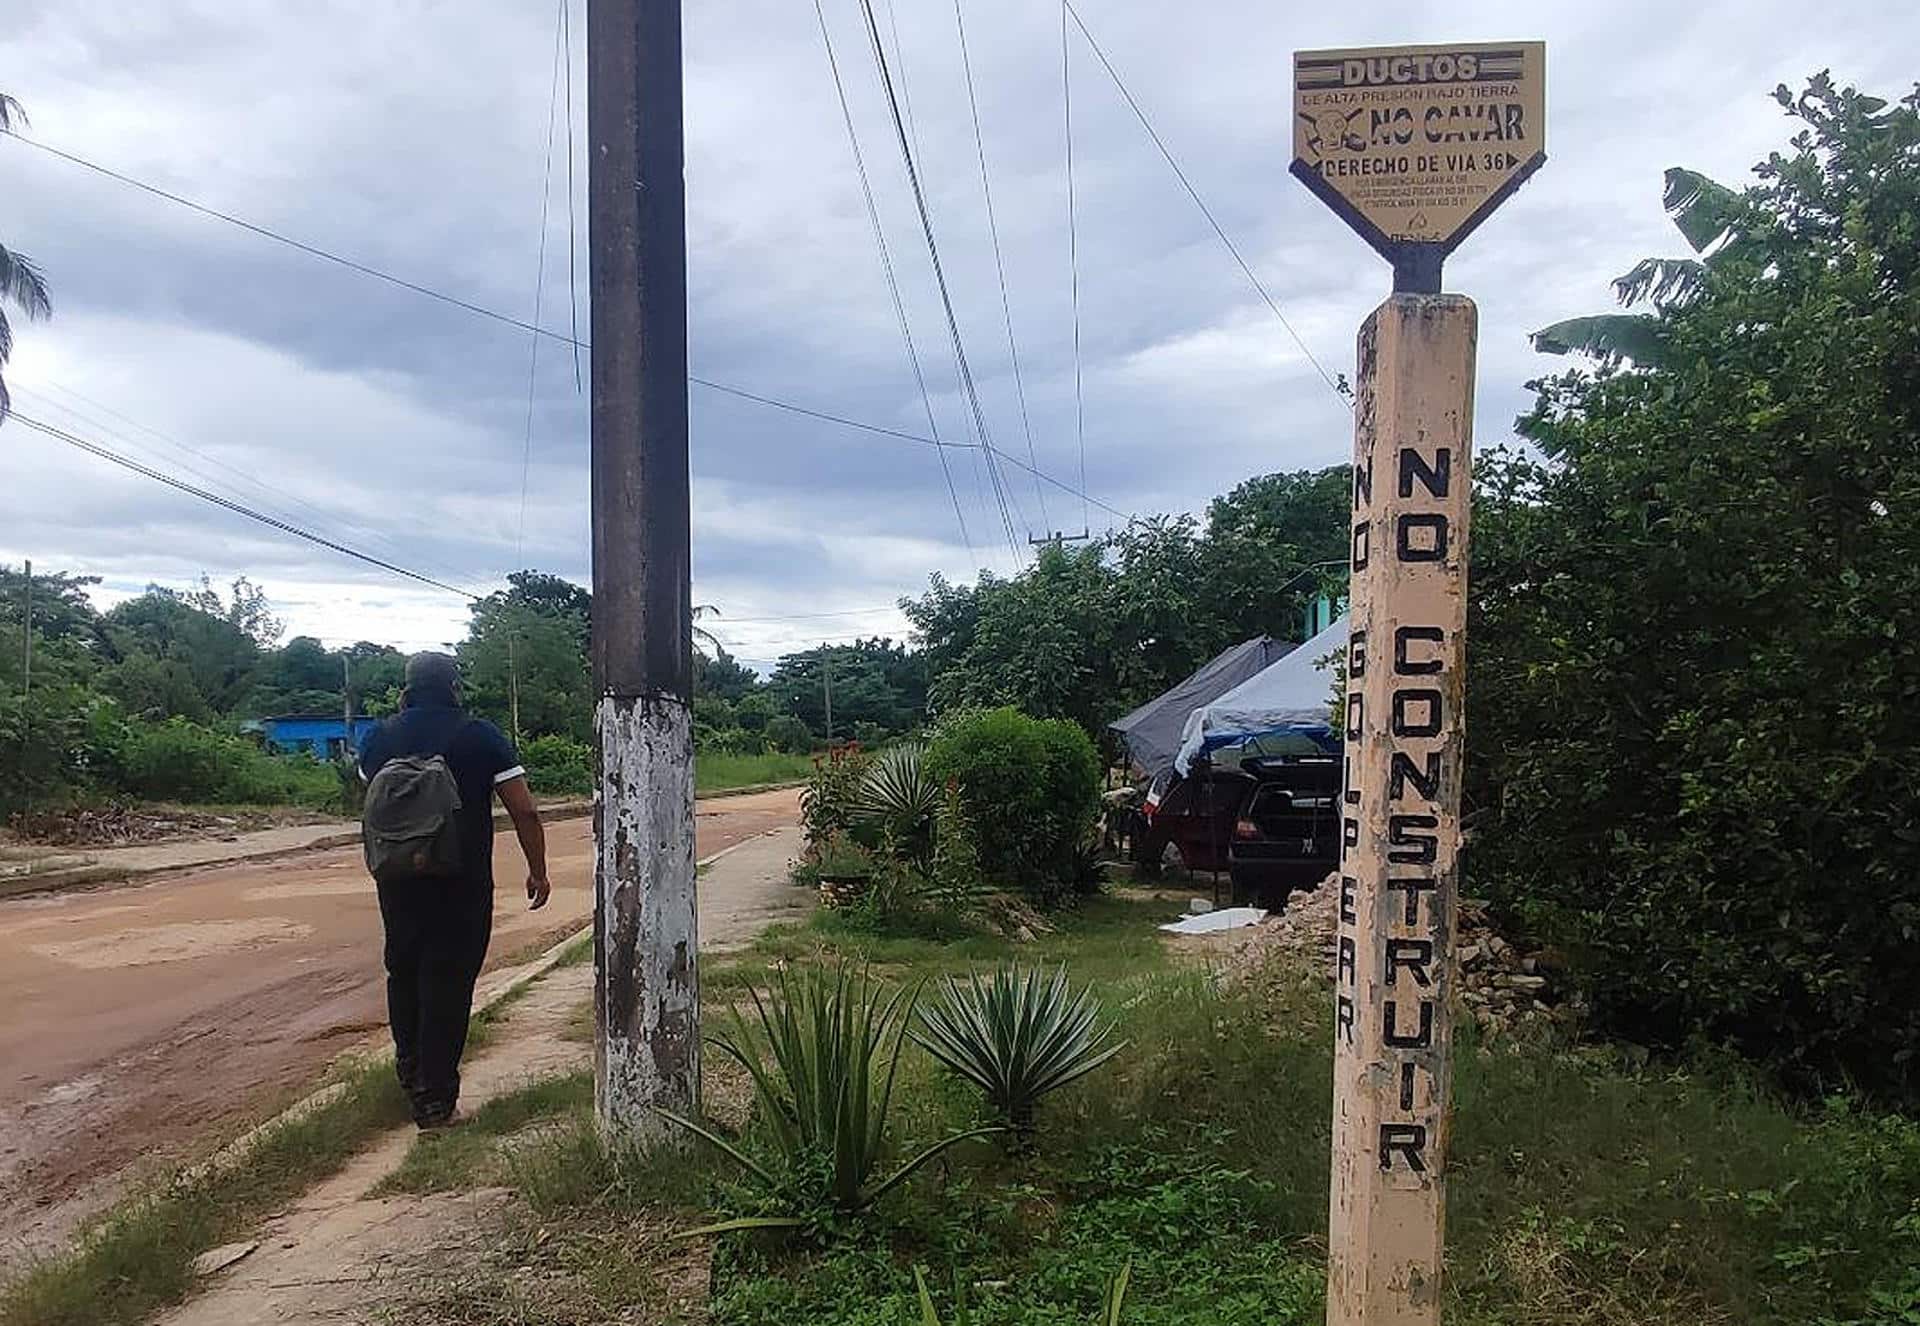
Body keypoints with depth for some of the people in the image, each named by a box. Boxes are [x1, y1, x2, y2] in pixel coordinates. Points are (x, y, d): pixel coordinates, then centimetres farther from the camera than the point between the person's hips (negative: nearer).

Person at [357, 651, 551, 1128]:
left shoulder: (381, 737, 3)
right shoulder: (479, 736, -7)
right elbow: (524, 810, -10)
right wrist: (538, 870, 0)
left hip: (399, 880, 4)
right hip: (463, 886, -4)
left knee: (403, 969, 22)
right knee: (448, 981, 2)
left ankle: (410, 1066, 37)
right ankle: (434, 1097, 6)